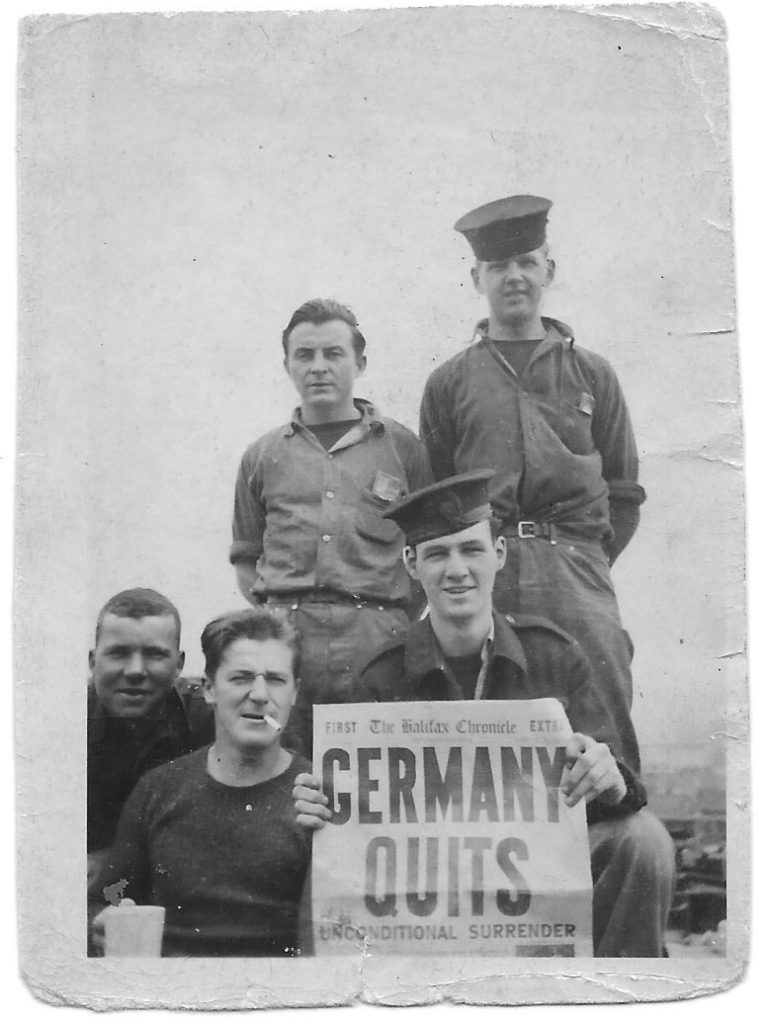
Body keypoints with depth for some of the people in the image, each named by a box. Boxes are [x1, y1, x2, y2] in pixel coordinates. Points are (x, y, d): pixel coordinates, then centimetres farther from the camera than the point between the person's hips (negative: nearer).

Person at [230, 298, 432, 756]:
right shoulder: (262, 458, 14)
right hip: (284, 637, 2)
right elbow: (246, 555, 21)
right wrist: (265, 610, 6)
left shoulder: (402, 447, 9)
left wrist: (406, 616, 0)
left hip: (377, 637, -1)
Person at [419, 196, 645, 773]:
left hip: (577, 570, 1)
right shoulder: (449, 382, 12)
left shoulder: (593, 373, 13)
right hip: (480, 571, 0)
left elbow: (625, 492, 14)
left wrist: (589, 560, 6)